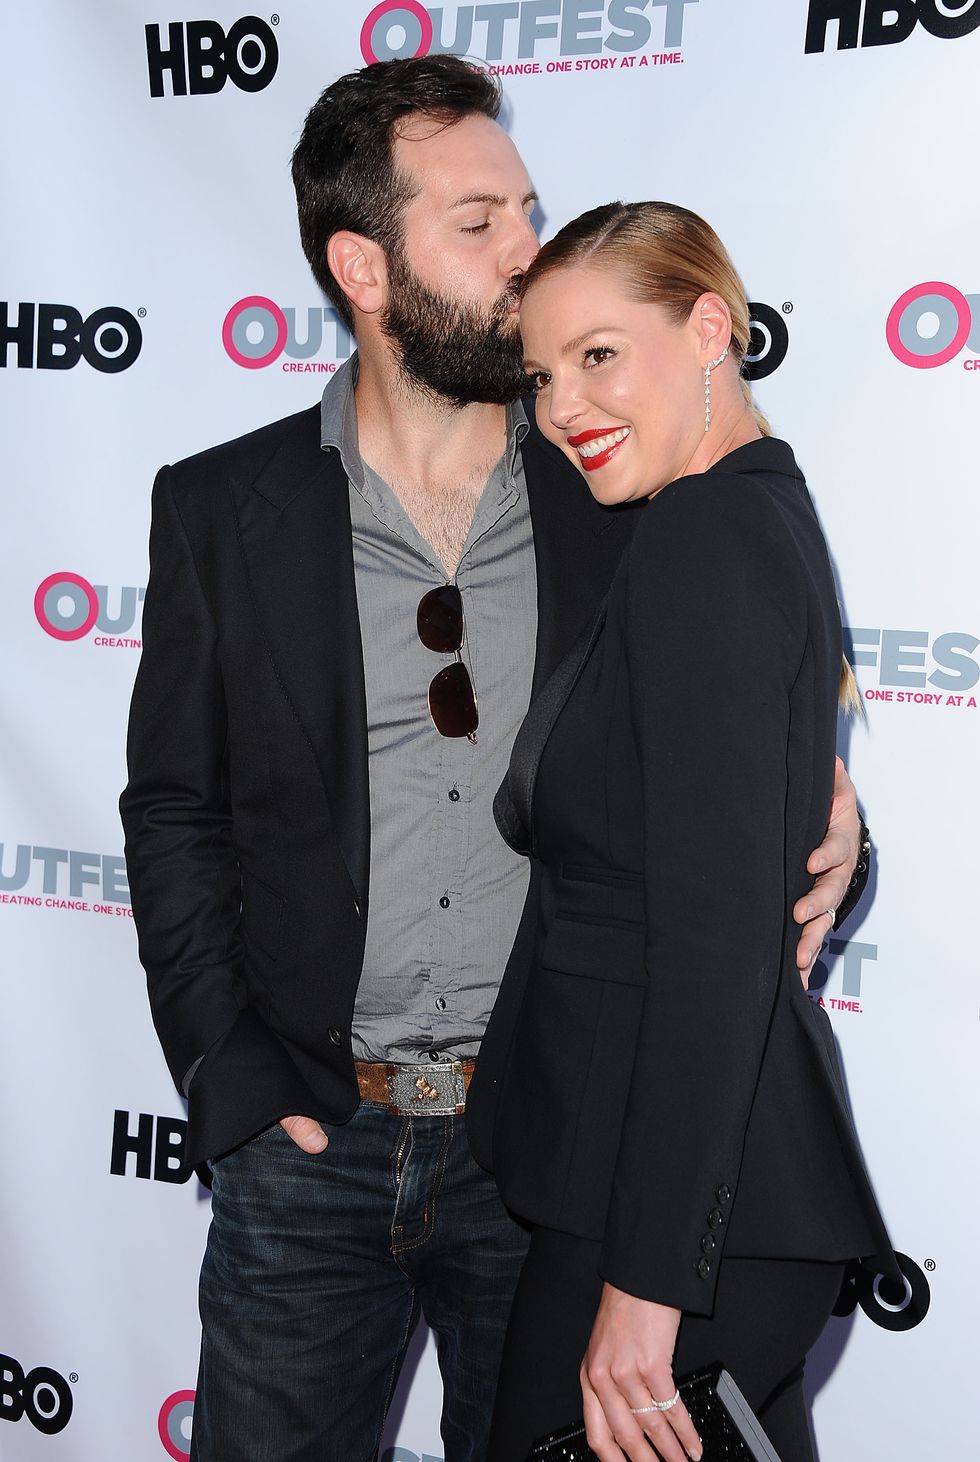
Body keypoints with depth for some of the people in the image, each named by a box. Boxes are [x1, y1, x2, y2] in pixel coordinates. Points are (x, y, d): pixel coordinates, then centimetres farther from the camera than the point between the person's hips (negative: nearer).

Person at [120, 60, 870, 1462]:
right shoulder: (221, 508, 0)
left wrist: (823, 825, -13)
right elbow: (174, 808, 3)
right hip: (311, 1138, 0)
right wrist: (230, 1078, -4)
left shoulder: (625, 501, -1)